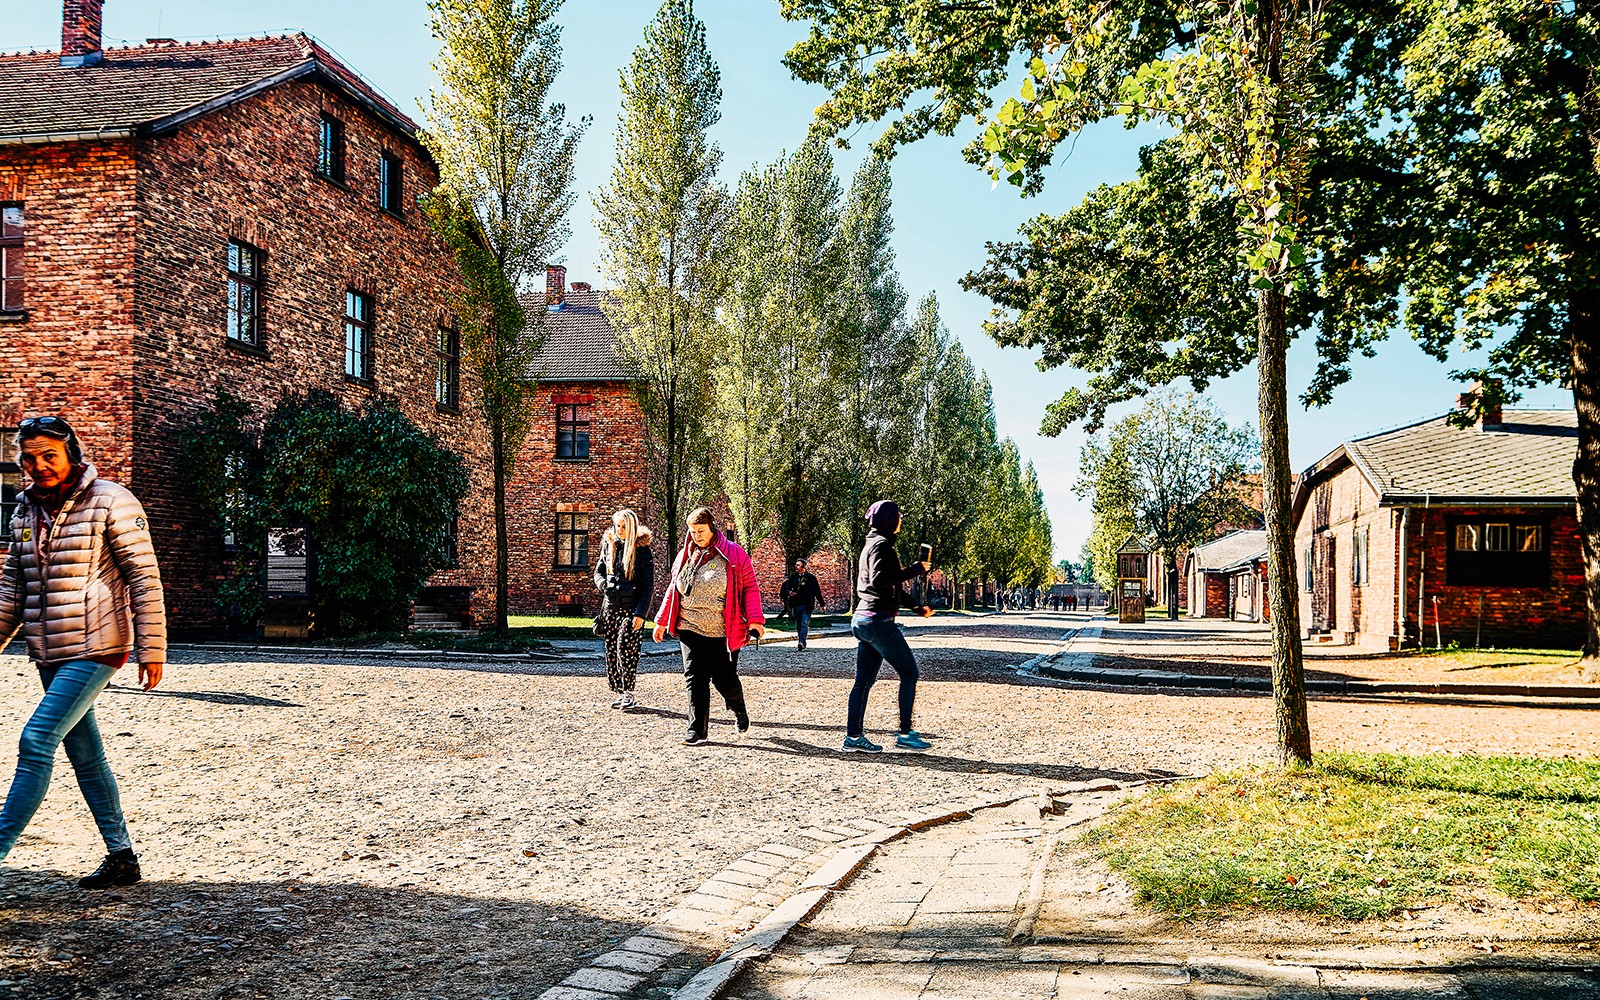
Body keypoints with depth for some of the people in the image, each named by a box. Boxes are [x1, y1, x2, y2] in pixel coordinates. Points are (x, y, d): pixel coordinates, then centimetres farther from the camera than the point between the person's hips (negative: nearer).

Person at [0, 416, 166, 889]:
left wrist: (151, 649, -12)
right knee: (84, 754, 11)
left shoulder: (111, 502, -9)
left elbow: (144, 578, -9)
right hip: (49, 654, 7)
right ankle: (122, 857, 20)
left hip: (95, 649, -7)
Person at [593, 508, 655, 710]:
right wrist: (602, 584, -4)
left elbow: (649, 586, -7)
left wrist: (640, 613, -14)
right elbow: (598, 571, 20)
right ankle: (619, 693, 14)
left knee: (626, 648, -14)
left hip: (632, 609, -5)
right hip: (610, 607, 5)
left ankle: (628, 693, -8)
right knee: (611, 651, 6)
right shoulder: (608, 545, 8)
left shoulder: (642, 550, -6)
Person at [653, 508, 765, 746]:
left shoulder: (734, 555, -3)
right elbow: (673, 589, 19)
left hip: (723, 633, -3)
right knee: (695, 680, -1)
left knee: (725, 679, 1)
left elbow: (750, 588, -2)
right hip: (689, 629, 4)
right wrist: (662, 621, 19)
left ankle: (740, 714, 31)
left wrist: (754, 620, -12)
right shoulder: (685, 555, 10)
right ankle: (697, 732, 4)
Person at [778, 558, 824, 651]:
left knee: (804, 624, -14)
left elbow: (817, 591, 6)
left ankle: (802, 643, -22)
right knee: (798, 626, 8)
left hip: (807, 606, -4)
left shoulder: (811, 578, 3)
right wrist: (789, 592, -18)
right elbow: (786, 588, 7)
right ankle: (802, 643, 16)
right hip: (796, 605, 4)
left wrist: (822, 604, 7)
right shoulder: (793, 578, 11)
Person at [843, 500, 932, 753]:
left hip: (863, 619, 10)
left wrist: (917, 607, 27)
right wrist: (913, 570, -18)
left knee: (864, 680, 8)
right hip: (879, 620, -10)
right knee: (909, 672, -2)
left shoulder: (872, 543, 21)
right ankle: (905, 733, -1)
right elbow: (879, 579, -24)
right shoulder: (882, 545, -10)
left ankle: (853, 736, 9)